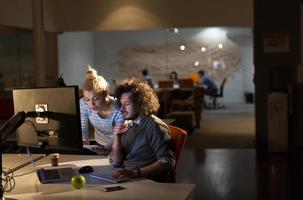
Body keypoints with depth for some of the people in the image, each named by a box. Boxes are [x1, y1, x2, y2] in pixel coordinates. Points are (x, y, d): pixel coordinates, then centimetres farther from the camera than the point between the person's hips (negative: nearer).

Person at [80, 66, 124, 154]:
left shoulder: (118, 111, -29)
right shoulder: (83, 103, -19)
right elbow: (83, 128, -5)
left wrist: (108, 149, -41)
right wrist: (84, 141, -25)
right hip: (99, 144, 2)